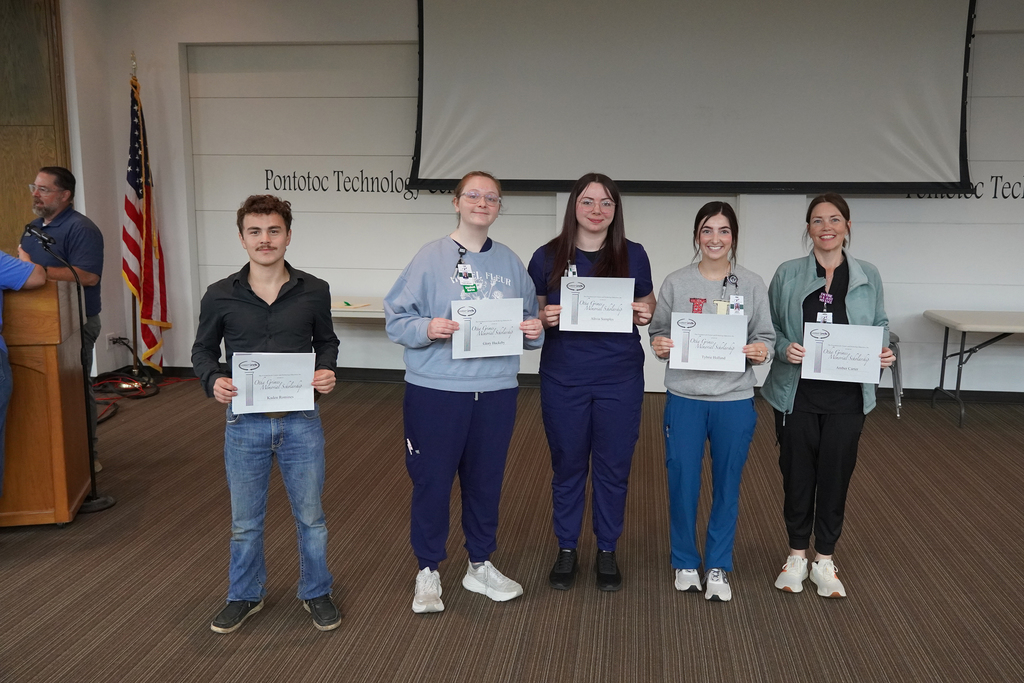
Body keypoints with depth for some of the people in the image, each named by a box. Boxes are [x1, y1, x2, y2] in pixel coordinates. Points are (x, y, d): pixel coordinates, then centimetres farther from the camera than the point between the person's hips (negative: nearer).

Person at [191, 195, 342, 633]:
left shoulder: (314, 292, -3)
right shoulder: (220, 296, -3)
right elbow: (203, 351, 7)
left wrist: (325, 370, -10)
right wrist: (213, 381, -13)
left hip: (301, 420, 0)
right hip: (245, 421, 1)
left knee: (310, 516, 12)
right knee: (245, 521, 15)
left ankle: (316, 592, 33)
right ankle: (245, 596, 37)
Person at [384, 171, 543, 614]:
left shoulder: (511, 263, 9)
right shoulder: (431, 257, -3)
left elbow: (529, 321, 16)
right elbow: (396, 318, -5)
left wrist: (534, 331, -6)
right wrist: (427, 328, -23)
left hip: (496, 391, 4)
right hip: (436, 391, -3)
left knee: (486, 480, 15)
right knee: (432, 481, 6)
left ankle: (480, 566, 33)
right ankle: (428, 572, 25)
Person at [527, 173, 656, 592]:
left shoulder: (633, 255, 0)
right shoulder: (547, 257, -1)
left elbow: (648, 303, 12)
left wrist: (646, 314, -10)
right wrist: (544, 319, -15)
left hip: (620, 379, 0)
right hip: (563, 379, 0)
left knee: (613, 467, 10)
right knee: (567, 465, 12)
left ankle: (607, 552, 29)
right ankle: (566, 551, 29)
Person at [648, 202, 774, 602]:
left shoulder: (752, 285, 2)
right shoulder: (676, 283, 1)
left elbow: (765, 337, 4)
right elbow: (658, 332, 6)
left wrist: (761, 351, -17)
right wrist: (659, 345, -16)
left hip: (735, 400, 1)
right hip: (684, 398, 0)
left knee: (728, 485, 10)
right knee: (682, 483, 5)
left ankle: (717, 566, 28)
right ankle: (685, 562, 27)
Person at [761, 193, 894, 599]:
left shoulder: (868, 276, 4)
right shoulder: (787, 274, -1)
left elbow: (880, 325, 11)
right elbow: (769, 328, 2)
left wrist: (883, 351, -9)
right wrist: (784, 348, -17)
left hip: (846, 396, 1)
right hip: (796, 393, -1)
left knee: (836, 475, 8)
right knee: (797, 474, 9)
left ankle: (824, 560, 25)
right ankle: (797, 557, 27)